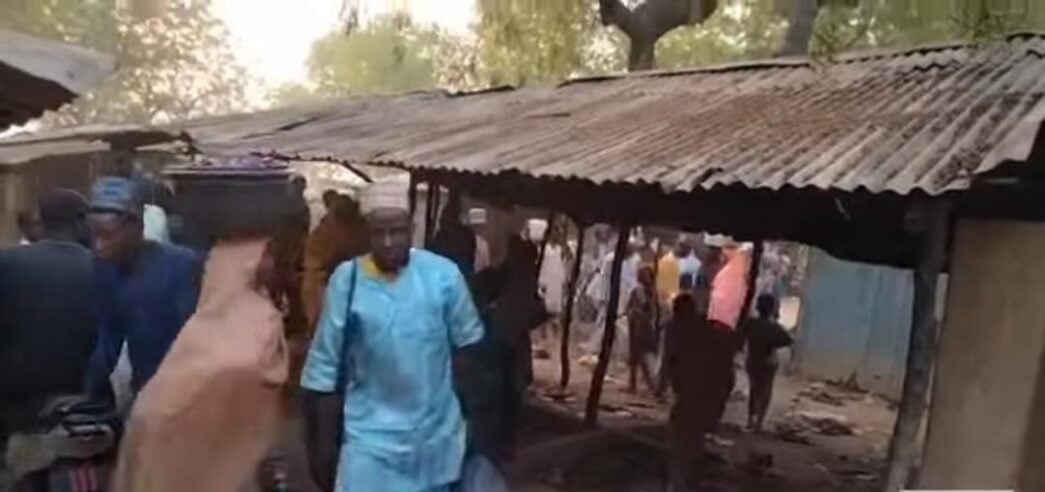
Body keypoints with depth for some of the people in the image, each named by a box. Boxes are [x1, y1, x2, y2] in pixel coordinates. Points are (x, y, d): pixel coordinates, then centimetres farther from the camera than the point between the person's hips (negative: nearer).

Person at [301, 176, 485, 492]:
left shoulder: (443, 274, -12)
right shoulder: (346, 279, -13)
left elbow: (469, 344, 0)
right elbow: (324, 365, -5)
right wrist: (320, 444, -1)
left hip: (435, 431, 2)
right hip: (372, 433, -1)